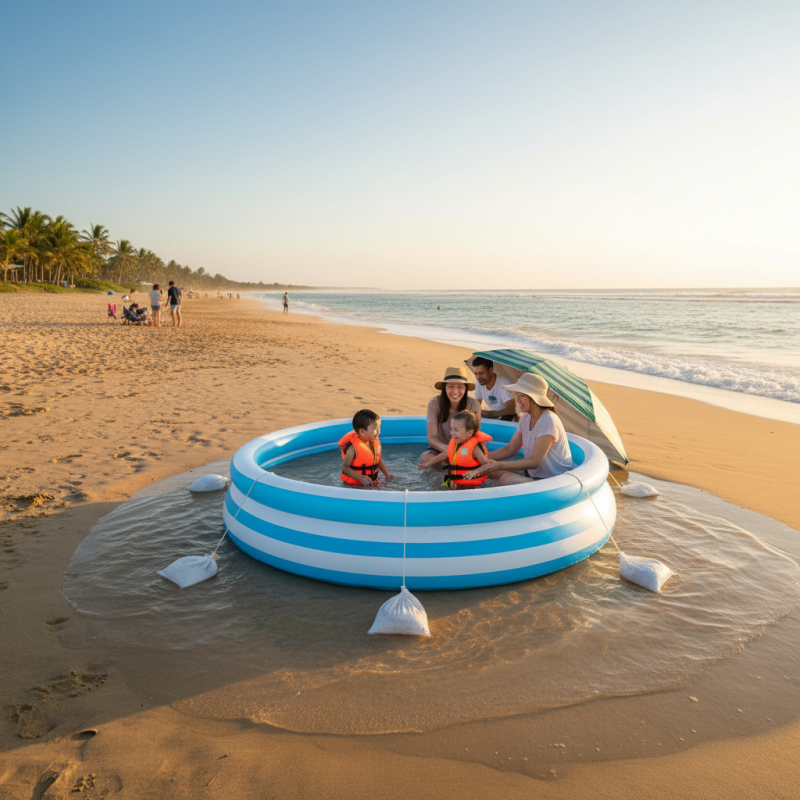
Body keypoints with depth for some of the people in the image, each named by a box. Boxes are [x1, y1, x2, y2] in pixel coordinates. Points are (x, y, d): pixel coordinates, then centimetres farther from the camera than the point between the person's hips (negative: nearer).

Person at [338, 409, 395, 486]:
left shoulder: (375, 441, 5)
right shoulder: (354, 448, -19)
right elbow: (345, 467, -17)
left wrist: (387, 475, 14)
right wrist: (360, 478, -28)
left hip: (372, 482, 7)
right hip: (355, 485, -7)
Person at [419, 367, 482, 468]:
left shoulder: (473, 405, -14)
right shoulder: (435, 404, -16)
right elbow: (431, 438, -16)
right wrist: (445, 448, -39)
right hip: (439, 448, -1)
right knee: (425, 457, -33)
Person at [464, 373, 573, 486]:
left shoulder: (548, 421, -22)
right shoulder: (526, 417, 6)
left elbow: (534, 462, -26)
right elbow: (509, 449, 8)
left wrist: (499, 465, -31)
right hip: (533, 474, 8)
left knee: (506, 480, -29)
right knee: (489, 470, -6)